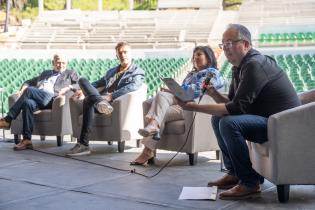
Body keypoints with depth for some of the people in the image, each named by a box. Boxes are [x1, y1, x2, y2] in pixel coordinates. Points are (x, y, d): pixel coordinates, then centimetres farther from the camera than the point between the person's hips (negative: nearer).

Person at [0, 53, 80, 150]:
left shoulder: (70, 73, 25)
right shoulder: (45, 73, 37)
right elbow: (29, 82, 35)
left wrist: (68, 87, -10)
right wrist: (23, 89, 13)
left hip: (52, 99, -4)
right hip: (37, 100, 4)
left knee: (29, 90, -29)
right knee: (28, 103, -34)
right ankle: (27, 140, -36)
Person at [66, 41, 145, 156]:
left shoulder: (138, 72, 10)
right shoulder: (111, 71, 34)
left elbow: (132, 87, -10)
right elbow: (98, 83, 40)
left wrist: (111, 96, -21)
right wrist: (84, 90, 18)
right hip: (99, 99, 6)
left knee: (88, 100, -35)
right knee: (82, 80, -23)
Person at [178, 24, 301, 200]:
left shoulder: (254, 65, -20)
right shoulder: (239, 67, 12)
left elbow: (237, 107, -25)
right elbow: (232, 103, 14)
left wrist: (196, 107, -24)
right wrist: (214, 93, -6)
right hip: (266, 119, 11)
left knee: (229, 123, -27)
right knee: (218, 119, 10)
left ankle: (250, 183, -18)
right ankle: (235, 174, 14)